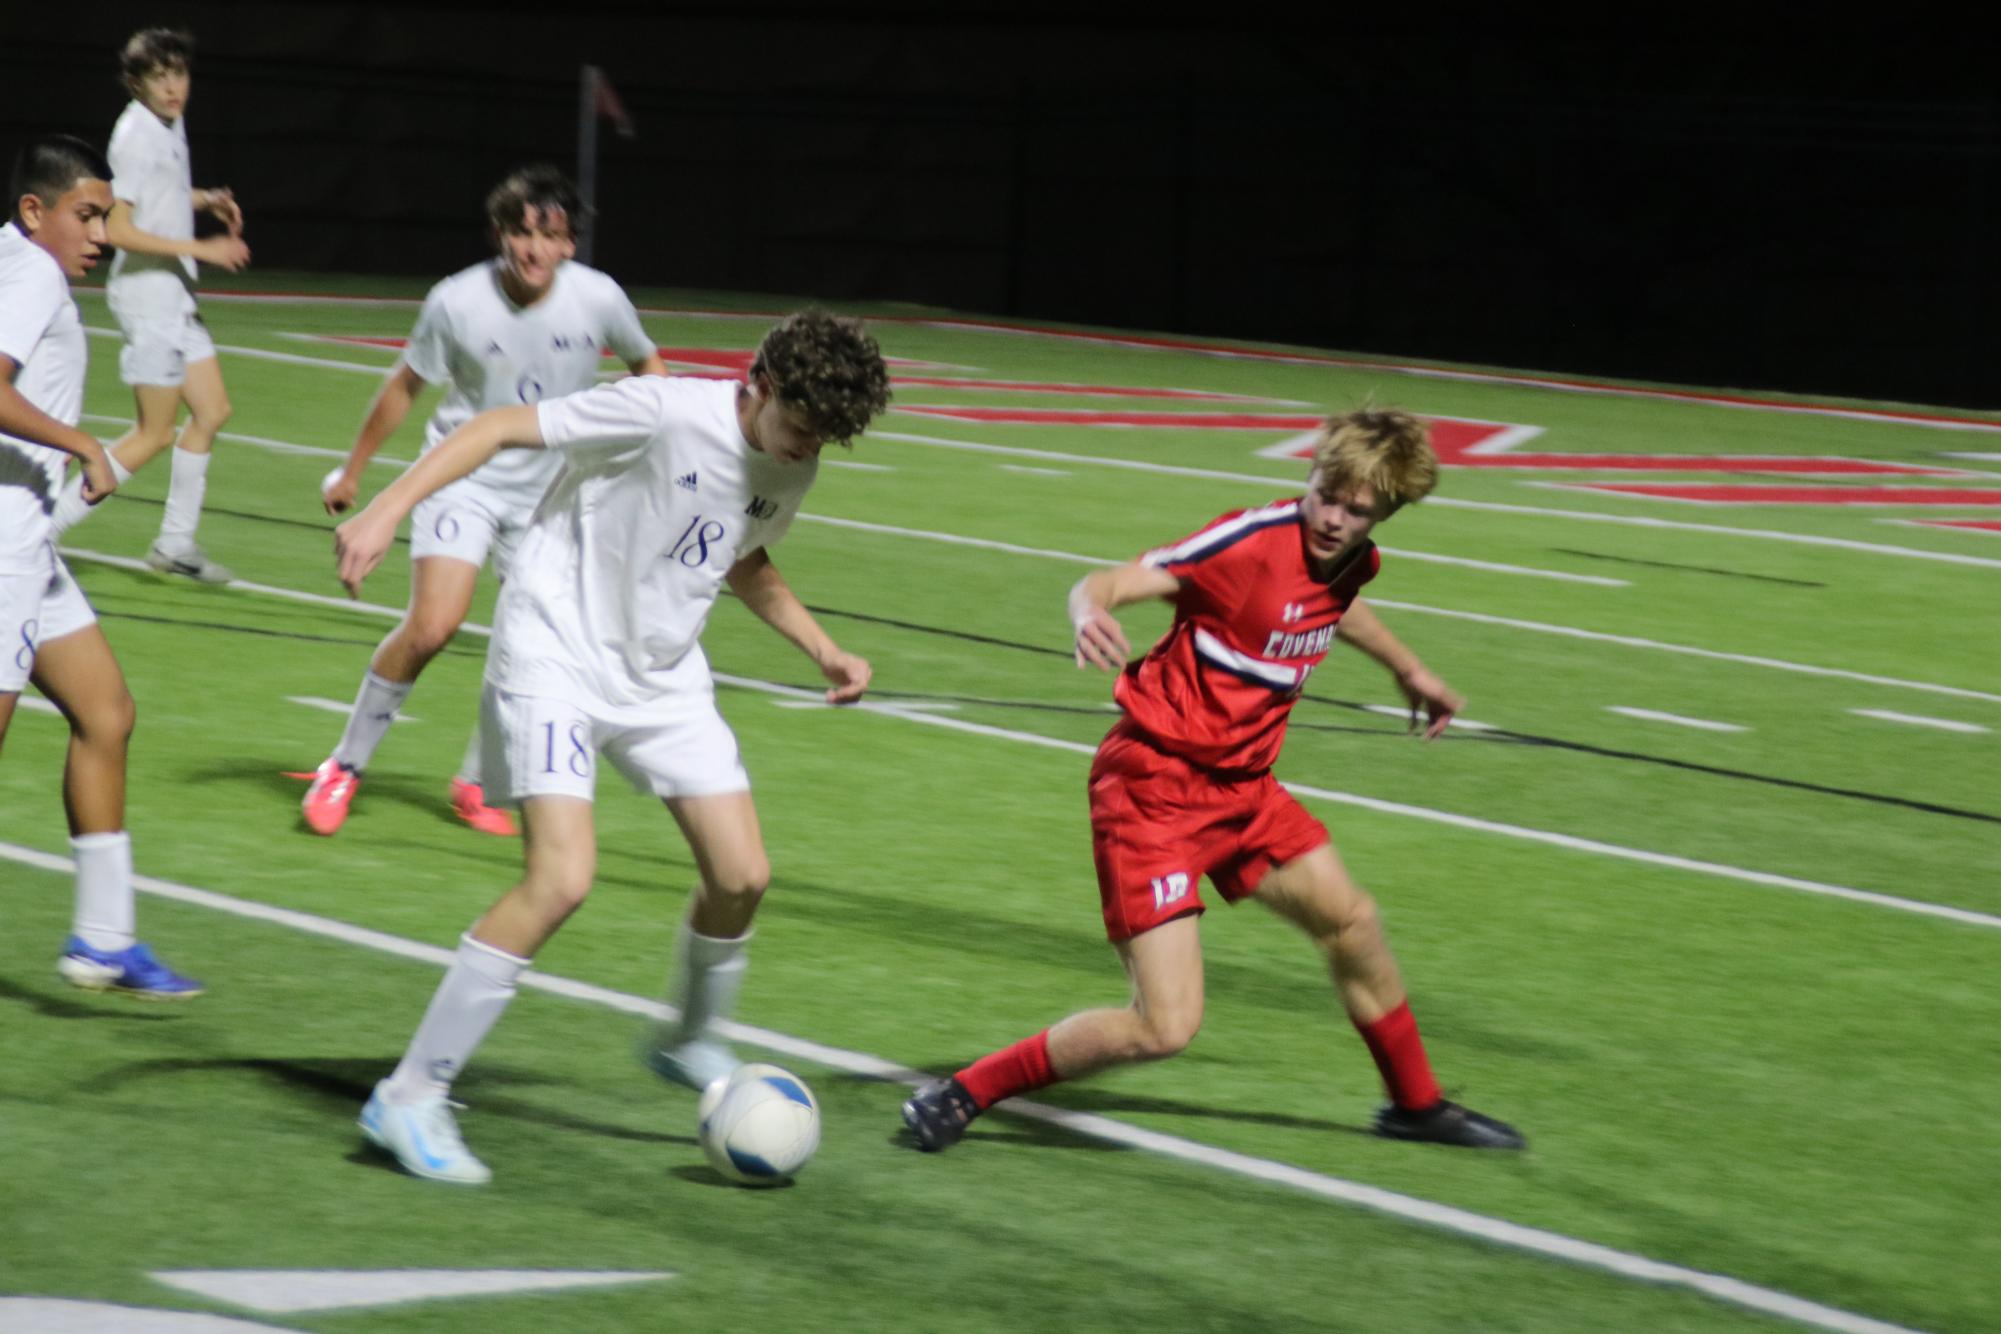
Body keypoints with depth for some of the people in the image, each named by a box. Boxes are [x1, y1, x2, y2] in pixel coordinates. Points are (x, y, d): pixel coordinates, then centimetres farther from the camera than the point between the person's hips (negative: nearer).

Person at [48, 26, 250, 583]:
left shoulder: (170, 123, 9)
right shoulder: (137, 136, -20)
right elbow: (118, 230, -25)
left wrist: (204, 199, 9)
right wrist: (202, 249, -24)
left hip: (175, 294, 9)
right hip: (146, 292, -9)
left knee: (212, 411, 11)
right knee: (154, 433, -6)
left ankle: (176, 542, 18)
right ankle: (48, 524, -1)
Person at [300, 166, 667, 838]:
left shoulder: (598, 298, -13)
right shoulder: (457, 303, -17)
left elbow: (646, 364, 9)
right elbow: (405, 386, -1)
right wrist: (352, 471, 7)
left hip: (549, 491, 3)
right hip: (463, 476, -3)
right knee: (431, 627, -18)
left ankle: (475, 782, 19)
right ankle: (345, 766, -1)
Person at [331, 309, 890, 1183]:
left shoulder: (791, 471, 3)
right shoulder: (663, 413, -22)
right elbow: (497, 428, -21)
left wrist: (824, 652, 16)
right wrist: (387, 510, -31)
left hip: (663, 677, 7)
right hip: (556, 658, -7)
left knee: (741, 874, 2)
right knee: (561, 879, -21)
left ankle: (689, 1044, 33)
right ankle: (410, 1097, -13)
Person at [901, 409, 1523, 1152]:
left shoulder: (1352, 560, 2)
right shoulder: (1252, 541, -22)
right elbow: (1109, 584, -27)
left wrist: (1410, 671, 45)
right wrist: (1091, 613, -51)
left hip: (1239, 787, 8)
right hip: (1153, 784, -8)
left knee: (1350, 922, 21)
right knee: (1164, 1027, -16)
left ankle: (1416, 1104, 46)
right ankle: (963, 1095, 0)